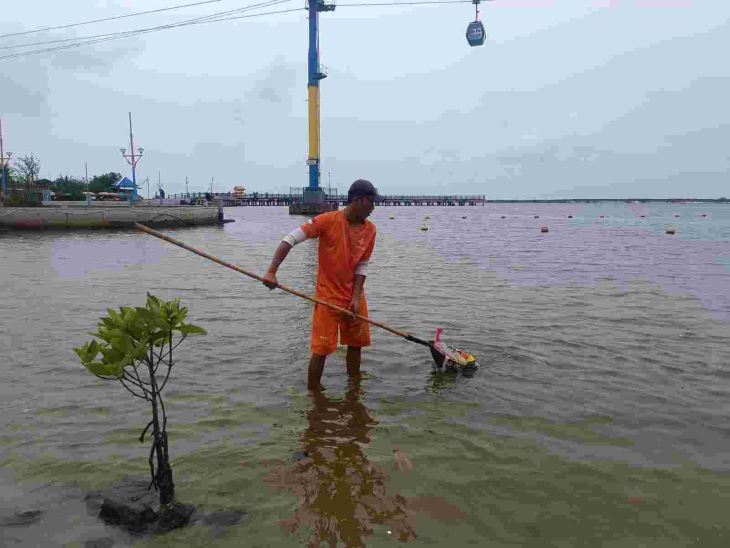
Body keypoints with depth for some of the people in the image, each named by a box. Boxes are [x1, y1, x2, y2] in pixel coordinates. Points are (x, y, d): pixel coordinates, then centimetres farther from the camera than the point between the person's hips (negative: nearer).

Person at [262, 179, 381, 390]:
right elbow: (290, 239, -18)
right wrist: (271, 271, -26)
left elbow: (362, 266, 0)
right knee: (321, 348, -4)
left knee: (356, 343, 15)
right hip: (329, 296, -5)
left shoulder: (370, 229, -2)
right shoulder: (328, 220, -17)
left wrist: (356, 298, -10)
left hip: (355, 296, 5)